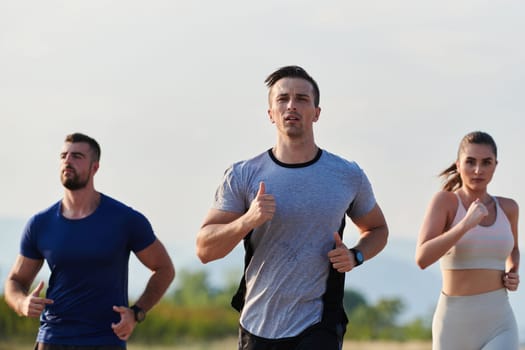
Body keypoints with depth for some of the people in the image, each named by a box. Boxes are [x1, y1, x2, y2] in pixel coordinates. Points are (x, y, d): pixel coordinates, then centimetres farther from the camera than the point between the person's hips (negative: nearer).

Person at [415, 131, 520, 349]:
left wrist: (512, 275, 9)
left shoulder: (507, 207, 8)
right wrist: (465, 224, -27)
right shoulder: (444, 200, -4)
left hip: (498, 327, 2)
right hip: (454, 326, -2)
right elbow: (422, 258, -18)